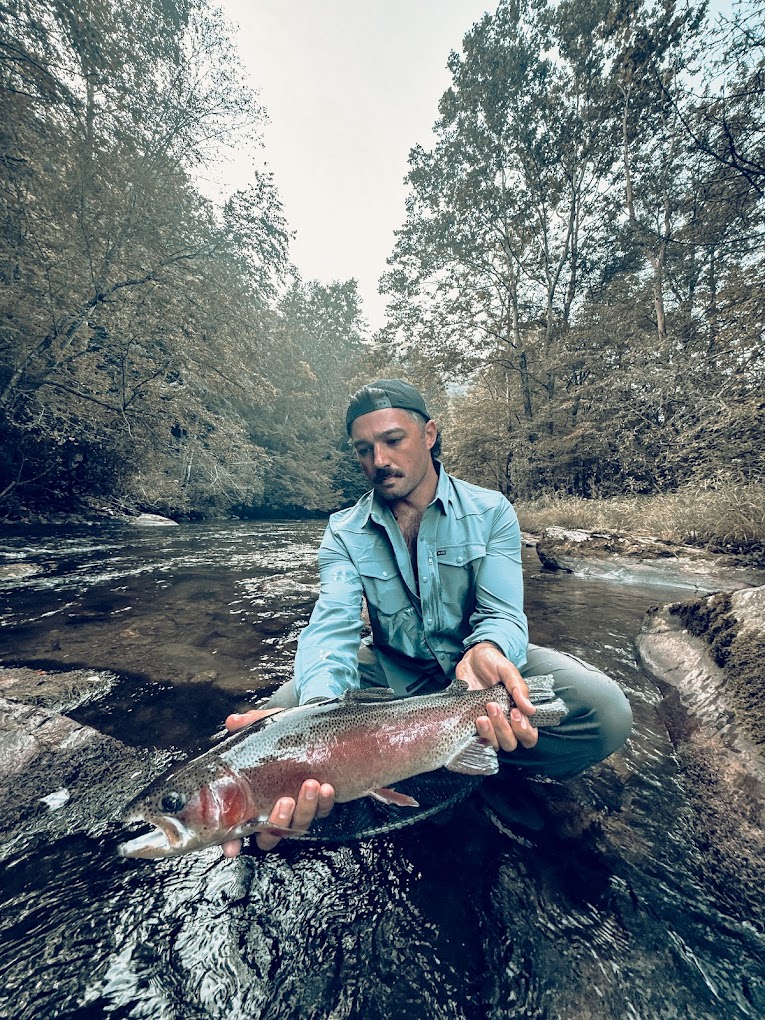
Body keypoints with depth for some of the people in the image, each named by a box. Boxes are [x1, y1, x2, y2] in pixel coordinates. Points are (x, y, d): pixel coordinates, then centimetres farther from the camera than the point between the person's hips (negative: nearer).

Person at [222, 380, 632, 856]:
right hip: (392, 671, 2)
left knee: (607, 712, -25)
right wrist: (320, 709, -45)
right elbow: (332, 628, -23)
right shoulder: (345, 533, -9)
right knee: (284, 716, -23)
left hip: (472, 659, 0)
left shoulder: (491, 512, -10)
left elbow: (503, 614, -17)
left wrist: (487, 652, -42)